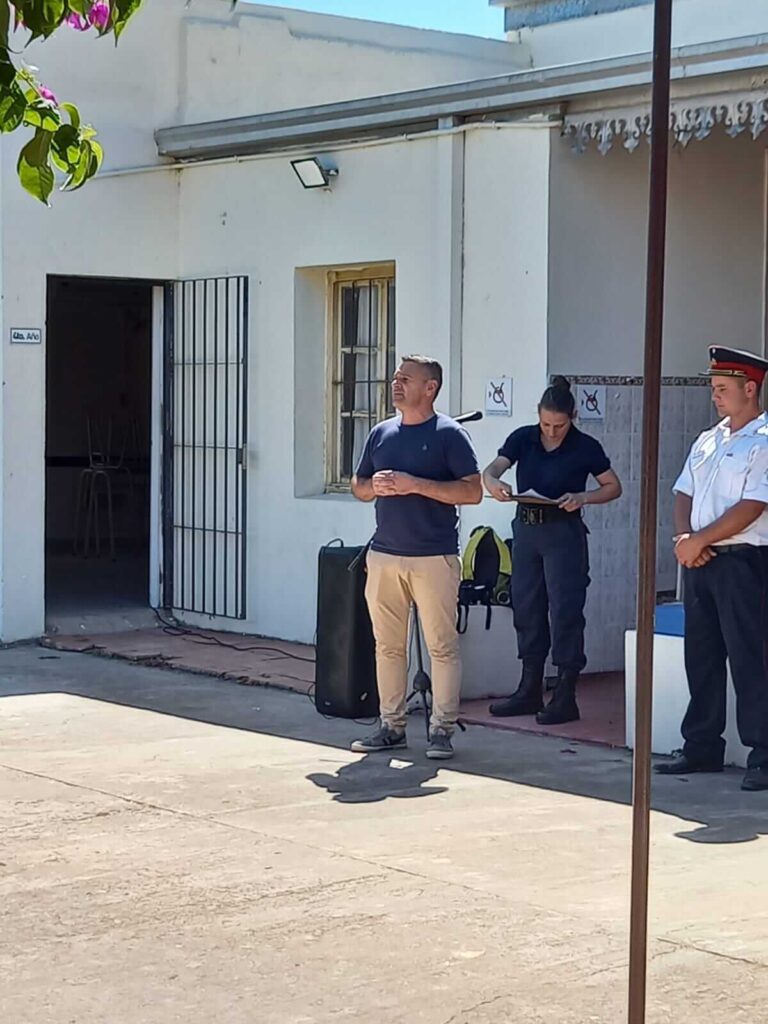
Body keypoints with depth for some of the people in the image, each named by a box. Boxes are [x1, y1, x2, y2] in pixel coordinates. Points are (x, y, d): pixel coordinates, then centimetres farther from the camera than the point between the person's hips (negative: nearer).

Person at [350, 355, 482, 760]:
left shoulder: (449, 434, -4)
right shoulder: (381, 433, 13)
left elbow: (473, 491, -11)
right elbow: (358, 486, 20)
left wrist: (416, 485, -17)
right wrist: (374, 486, -4)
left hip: (434, 559, -5)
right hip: (384, 555, 5)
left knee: (442, 646, -1)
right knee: (387, 645, 9)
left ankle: (442, 729, 5)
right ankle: (392, 726, 18)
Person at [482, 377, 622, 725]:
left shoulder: (585, 447, -5)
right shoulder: (523, 438, 2)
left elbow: (614, 487, 2)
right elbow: (492, 469, -9)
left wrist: (583, 498, -16)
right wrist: (493, 483, -33)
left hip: (564, 531, -4)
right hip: (525, 528, 5)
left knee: (565, 611, -6)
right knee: (526, 608, 10)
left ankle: (565, 696, 0)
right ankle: (530, 691, 20)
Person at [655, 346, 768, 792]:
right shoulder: (707, 442, 17)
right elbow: (684, 495, 15)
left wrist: (699, 541, -13)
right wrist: (683, 537, -4)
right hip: (700, 561, 8)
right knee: (701, 656, 11)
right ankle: (702, 748, 19)